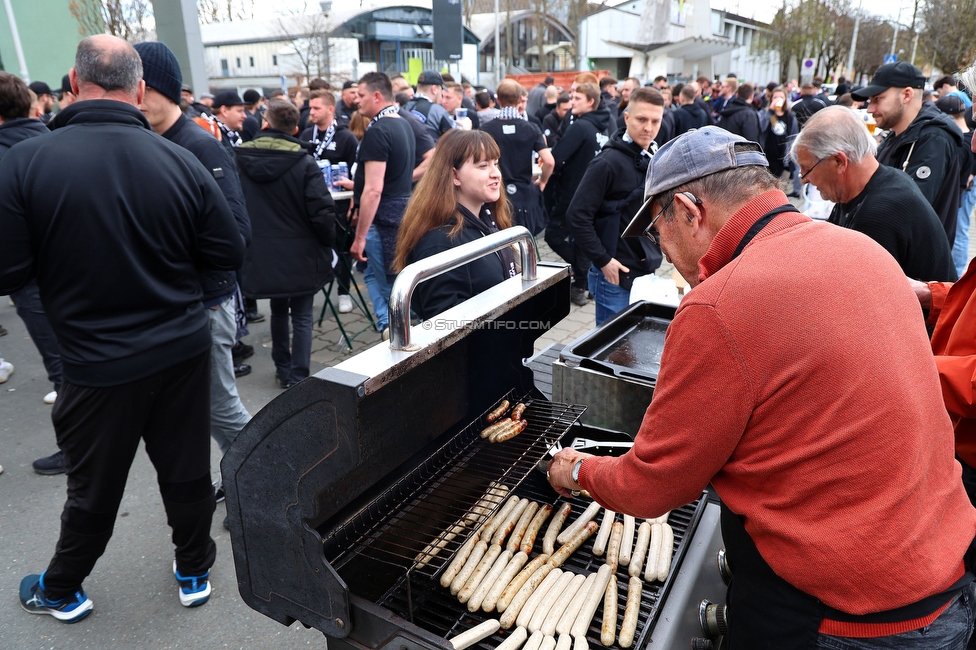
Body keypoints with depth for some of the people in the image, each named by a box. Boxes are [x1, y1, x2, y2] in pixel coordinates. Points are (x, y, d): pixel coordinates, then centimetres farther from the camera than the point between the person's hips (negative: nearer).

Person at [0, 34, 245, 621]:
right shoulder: (182, 162, -10)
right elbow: (230, 254, -3)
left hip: (99, 364, -1)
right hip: (185, 351, 1)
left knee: (94, 488, 18)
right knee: (188, 472, 18)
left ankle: (62, 590, 43)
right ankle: (195, 572, 39)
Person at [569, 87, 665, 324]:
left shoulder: (654, 160, 8)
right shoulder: (608, 162, -16)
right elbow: (578, 215, -19)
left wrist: (655, 253, 9)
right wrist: (602, 260, -18)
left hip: (646, 272, 8)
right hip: (616, 274, -7)